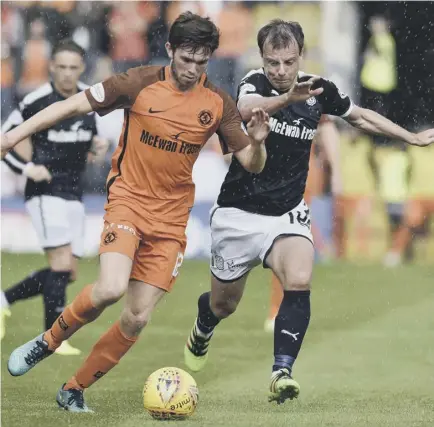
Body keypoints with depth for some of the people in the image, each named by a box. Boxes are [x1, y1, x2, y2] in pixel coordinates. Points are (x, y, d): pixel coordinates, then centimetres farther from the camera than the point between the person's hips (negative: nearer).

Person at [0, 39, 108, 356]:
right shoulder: (37, 101, -11)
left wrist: (97, 144, 1)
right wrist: (27, 167, -18)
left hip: (74, 196, 7)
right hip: (45, 192, -7)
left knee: (68, 274, 7)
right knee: (62, 262, -16)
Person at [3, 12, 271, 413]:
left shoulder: (217, 104, -2)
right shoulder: (140, 83, -9)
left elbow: (251, 165, 3)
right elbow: (74, 105, -4)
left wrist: (257, 142, -20)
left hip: (171, 218, 3)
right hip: (128, 201, -3)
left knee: (137, 319, -2)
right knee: (110, 289, -27)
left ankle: (75, 389, 16)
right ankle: (47, 343, 0)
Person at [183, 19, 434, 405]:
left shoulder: (320, 91, -4)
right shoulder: (255, 84, -16)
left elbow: (361, 116, 17)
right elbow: (245, 109, -42)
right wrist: (287, 98, -62)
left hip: (287, 214, 2)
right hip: (238, 213, -2)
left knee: (299, 281, -28)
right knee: (223, 304, 14)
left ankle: (282, 372, -31)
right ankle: (202, 330, 50)